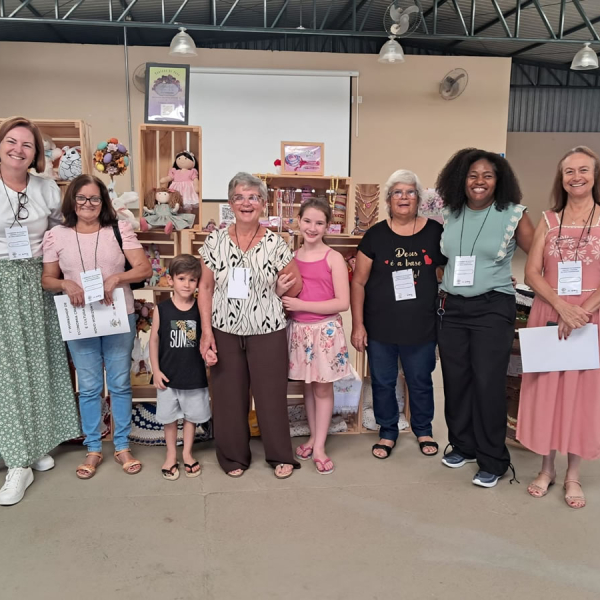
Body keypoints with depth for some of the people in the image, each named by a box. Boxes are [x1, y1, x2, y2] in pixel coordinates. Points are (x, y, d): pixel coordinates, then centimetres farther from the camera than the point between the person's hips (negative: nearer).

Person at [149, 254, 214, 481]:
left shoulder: (201, 309, -6)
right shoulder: (162, 309, -7)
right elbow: (154, 340, -2)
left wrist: (210, 353, -20)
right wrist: (156, 370, -4)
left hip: (195, 376, 1)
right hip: (169, 376, 0)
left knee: (192, 415, 15)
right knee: (169, 417, 13)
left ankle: (187, 453, 34)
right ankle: (171, 455, 32)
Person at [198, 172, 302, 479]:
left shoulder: (275, 243, -6)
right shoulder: (215, 241, -2)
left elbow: (295, 284, 3)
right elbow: (206, 288, 0)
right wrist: (207, 331, -6)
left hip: (267, 332, -1)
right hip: (225, 332, 2)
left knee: (271, 395, 8)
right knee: (229, 396, 9)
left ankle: (281, 456, 27)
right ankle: (234, 456, 29)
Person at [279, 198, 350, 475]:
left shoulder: (333, 258, -8)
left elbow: (342, 302, -13)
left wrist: (302, 305, -17)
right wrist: (281, 292, -11)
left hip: (325, 330, -4)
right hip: (298, 330, 4)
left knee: (323, 388, 6)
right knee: (307, 386, 14)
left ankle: (319, 446, 16)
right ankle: (313, 437, 30)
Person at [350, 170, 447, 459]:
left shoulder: (435, 232, -2)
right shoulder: (375, 235, -4)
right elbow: (358, 282, -2)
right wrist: (357, 325, -6)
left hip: (422, 327, 0)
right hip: (380, 328, 0)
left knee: (420, 382, 15)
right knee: (383, 383, 13)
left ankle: (423, 431, 38)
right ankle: (387, 433, 33)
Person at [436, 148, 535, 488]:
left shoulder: (513, 215, -5)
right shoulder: (451, 214, 7)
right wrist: (444, 292, 10)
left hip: (493, 309, -4)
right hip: (453, 308, 4)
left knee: (488, 383, -4)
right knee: (455, 380, 8)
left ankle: (493, 461, 10)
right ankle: (463, 446, 27)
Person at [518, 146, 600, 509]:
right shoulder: (549, 221, 7)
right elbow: (532, 273, -1)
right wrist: (562, 306, -15)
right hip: (548, 317, 2)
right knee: (546, 391, 7)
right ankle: (547, 469, 22)